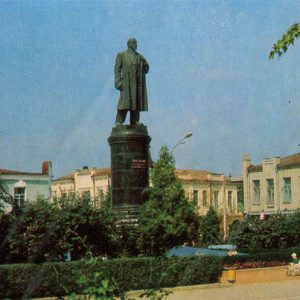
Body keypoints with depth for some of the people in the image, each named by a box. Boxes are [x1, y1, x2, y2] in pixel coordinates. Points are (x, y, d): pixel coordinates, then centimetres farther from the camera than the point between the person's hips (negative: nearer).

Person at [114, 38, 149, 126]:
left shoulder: (140, 56, 17)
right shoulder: (121, 55, 7)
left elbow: (146, 67, 25)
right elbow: (117, 69, 0)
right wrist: (118, 82, -11)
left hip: (138, 84, 5)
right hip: (127, 84, -5)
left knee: (137, 102, 1)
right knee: (125, 103, -11)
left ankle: (135, 121, 5)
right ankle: (119, 122, -11)